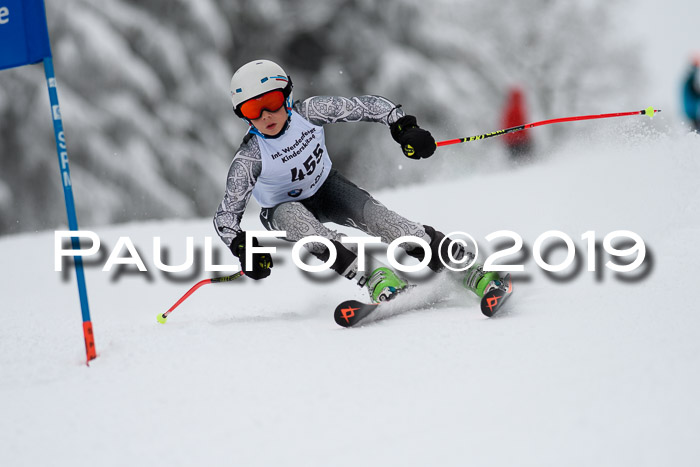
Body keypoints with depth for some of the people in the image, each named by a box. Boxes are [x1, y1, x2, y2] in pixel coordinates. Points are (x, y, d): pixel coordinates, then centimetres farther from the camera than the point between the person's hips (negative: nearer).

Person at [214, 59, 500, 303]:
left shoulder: (309, 113, -24)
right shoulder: (250, 158, -30)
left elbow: (368, 106, -16)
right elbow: (226, 215, -27)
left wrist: (403, 126, -30)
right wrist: (241, 247, -45)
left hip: (325, 187, 2)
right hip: (282, 209, -2)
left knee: (374, 215, -25)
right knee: (296, 219, -38)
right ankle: (373, 280, -44)